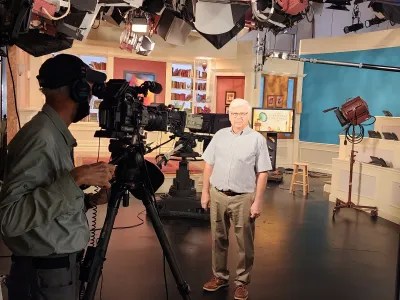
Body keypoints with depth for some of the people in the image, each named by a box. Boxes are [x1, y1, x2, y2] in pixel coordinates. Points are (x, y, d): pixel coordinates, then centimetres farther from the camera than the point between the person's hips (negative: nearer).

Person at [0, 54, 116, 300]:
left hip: (60, 266, 9)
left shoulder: (56, 135, 7)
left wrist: (90, 200, 1)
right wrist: (75, 179, -30)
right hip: (46, 275, -9)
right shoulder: (41, 137, -22)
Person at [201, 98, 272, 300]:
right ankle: (220, 276, 28)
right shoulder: (220, 135, 7)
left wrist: (257, 202, -8)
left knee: (244, 244, 5)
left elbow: (262, 173, -4)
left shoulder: (257, 139, -3)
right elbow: (209, 165, 10)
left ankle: (242, 282, 19)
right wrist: (205, 191, 6)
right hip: (217, 195, 3)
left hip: (243, 198, -3)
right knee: (218, 240, 13)